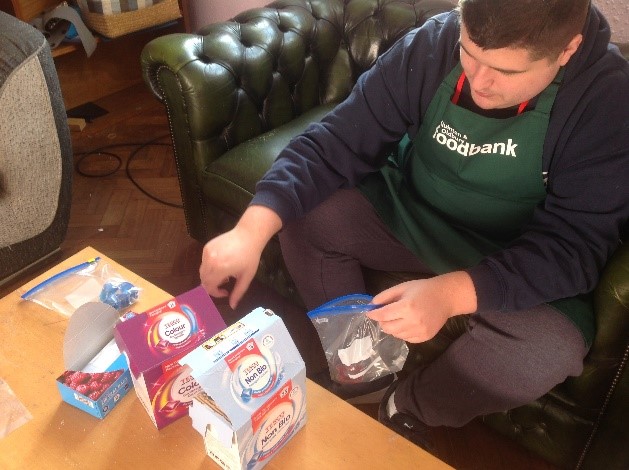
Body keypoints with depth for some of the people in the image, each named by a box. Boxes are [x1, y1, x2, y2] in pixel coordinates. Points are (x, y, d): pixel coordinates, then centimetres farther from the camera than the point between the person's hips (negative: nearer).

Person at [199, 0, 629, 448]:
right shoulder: (431, 45, -16)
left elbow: (574, 246, -25)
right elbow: (335, 143, -19)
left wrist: (452, 292, -41)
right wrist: (253, 229, -34)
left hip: (517, 264, -2)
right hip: (411, 214, 3)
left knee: (550, 350, -29)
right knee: (304, 219, -17)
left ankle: (406, 405, 2)